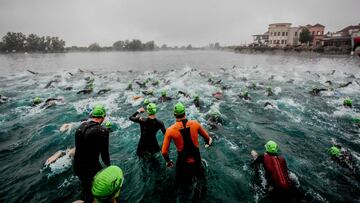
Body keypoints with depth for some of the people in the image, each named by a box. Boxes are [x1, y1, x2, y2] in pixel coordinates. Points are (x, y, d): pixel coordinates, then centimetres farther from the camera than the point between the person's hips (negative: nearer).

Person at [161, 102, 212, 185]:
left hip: (183, 162, -2)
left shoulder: (170, 130, -17)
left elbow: (164, 152, -13)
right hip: (196, 160, 2)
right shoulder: (195, 124, -13)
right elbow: (207, 138, 4)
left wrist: (168, 161, 8)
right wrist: (207, 142, 28)